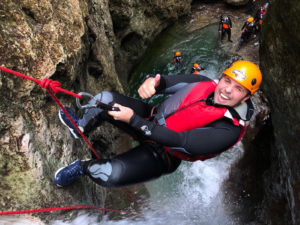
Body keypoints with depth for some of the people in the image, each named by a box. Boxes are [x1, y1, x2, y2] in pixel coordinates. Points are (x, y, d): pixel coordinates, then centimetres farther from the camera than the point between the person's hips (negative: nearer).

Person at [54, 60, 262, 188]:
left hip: (162, 153, -5)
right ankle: (80, 128, 28)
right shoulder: (204, 83, -9)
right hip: (152, 119, 6)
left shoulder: (228, 131, -27)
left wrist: (133, 119, -32)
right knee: (106, 99, -8)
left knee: (113, 175, -30)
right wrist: (152, 81, -36)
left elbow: (180, 141, -31)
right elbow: (166, 82, -9)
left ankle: (83, 167, 9)